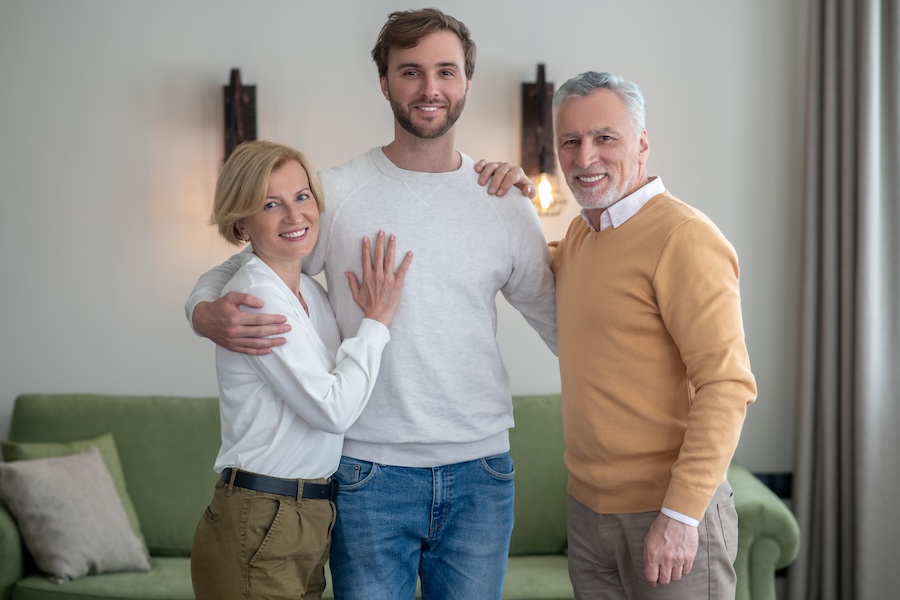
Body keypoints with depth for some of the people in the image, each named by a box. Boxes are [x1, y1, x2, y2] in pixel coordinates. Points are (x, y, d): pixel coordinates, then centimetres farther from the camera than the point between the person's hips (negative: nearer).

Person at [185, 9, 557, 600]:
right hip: (370, 472, -2)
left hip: (480, 475, 2)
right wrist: (208, 314, -17)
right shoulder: (335, 192, -2)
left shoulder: (506, 204, 4)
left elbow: (565, 328, 11)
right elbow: (231, 274, 2)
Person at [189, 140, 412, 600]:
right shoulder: (255, 296, -15)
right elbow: (332, 409, -18)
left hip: (307, 526, 8)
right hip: (259, 531, -8)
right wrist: (376, 321, -9)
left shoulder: (310, 291, 12)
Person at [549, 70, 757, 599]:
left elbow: (728, 385, -20)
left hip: (670, 516, -7)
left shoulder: (684, 237, -16)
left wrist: (681, 513, -24)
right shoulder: (580, 234, 10)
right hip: (587, 506, 8)